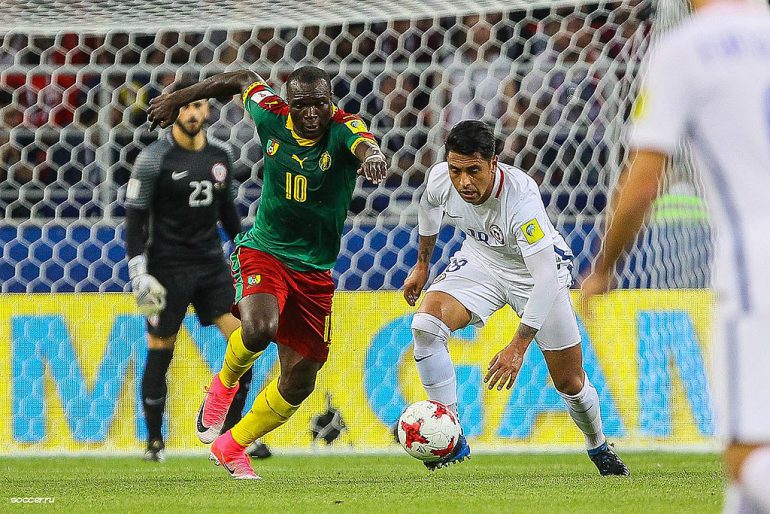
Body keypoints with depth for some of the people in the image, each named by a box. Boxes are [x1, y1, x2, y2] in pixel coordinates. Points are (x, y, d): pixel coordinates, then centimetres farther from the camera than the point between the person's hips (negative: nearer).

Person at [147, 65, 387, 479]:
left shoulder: (343, 129, -18)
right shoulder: (272, 117, -10)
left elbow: (362, 143, -43)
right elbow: (242, 79, 10)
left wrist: (372, 156, -67)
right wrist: (178, 99, 17)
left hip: (315, 271, 1)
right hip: (263, 251, -1)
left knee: (298, 384, 6)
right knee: (259, 329, -33)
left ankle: (231, 448, 30)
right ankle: (225, 384, 2)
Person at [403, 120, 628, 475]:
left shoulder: (521, 200, -40)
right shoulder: (440, 179, -24)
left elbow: (547, 277, -41)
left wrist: (518, 346, -44)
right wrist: (422, 265, 14)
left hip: (535, 271, -3)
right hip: (479, 260, 4)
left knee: (570, 382, 3)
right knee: (425, 324, -24)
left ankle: (599, 449, 36)